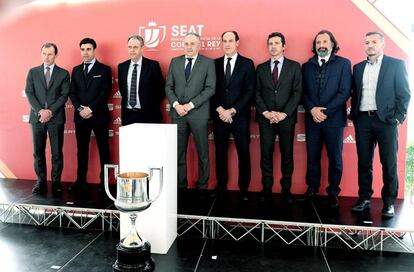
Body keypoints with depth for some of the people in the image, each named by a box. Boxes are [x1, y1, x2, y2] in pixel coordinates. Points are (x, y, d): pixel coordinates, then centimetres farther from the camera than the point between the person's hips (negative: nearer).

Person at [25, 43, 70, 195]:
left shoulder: (63, 73, 6)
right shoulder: (33, 72, 11)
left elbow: (64, 95, -1)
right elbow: (29, 93, 4)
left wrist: (50, 111, -12)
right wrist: (40, 111, -10)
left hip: (56, 118, -2)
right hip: (37, 117, 2)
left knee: (57, 153, 1)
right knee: (38, 152, 4)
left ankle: (56, 183, 8)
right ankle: (41, 182, 12)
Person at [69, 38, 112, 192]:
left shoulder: (104, 69, 1)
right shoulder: (76, 70, 15)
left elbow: (105, 92, -7)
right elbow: (72, 92, 9)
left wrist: (90, 109, -13)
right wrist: (80, 109, -7)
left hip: (99, 115, -4)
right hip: (80, 116, 4)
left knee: (103, 149, 1)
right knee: (82, 149, 8)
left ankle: (104, 181, 8)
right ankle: (81, 180, 16)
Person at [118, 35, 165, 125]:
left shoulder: (153, 65, -5)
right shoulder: (122, 67, 7)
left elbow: (161, 88, -1)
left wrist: (151, 106, -3)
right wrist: (125, 103, 11)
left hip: (148, 115, -3)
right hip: (128, 115, 4)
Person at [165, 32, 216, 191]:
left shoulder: (208, 63, 2)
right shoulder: (175, 62, 12)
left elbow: (210, 88, -6)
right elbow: (168, 87, 9)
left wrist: (191, 105, -12)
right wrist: (176, 105, -7)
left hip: (198, 114, -2)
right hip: (177, 113, 3)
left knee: (203, 152, 3)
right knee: (178, 152, 6)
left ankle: (202, 186, 15)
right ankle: (180, 185, 18)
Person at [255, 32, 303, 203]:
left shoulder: (294, 66, 6)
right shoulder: (261, 68, 11)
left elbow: (297, 92, -2)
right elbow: (257, 93, 5)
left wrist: (284, 113, -12)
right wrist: (266, 112, -9)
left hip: (287, 117, -1)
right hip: (265, 117, 1)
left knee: (287, 154, 4)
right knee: (266, 154, 3)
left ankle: (286, 189, 14)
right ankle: (267, 188, 13)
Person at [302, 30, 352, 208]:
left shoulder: (343, 63, 3)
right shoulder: (307, 66, 12)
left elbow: (345, 92, -6)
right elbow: (303, 92, 7)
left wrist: (325, 111, -13)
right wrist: (312, 109, -10)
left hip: (334, 118, -2)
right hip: (312, 118, 3)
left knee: (335, 157, 4)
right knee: (312, 156, 8)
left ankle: (333, 192, 16)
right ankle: (312, 189, 20)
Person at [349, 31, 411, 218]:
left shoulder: (396, 64, 3)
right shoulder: (358, 67, 15)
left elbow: (404, 93, 0)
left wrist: (399, 117, -8)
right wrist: (353, 115, 5)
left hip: (386, 119, -3)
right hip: (362, 120, 4)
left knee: (389, 163, 1)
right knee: (364, 162, 8)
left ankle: (389, 203, 11)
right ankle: (364, 198, 18)